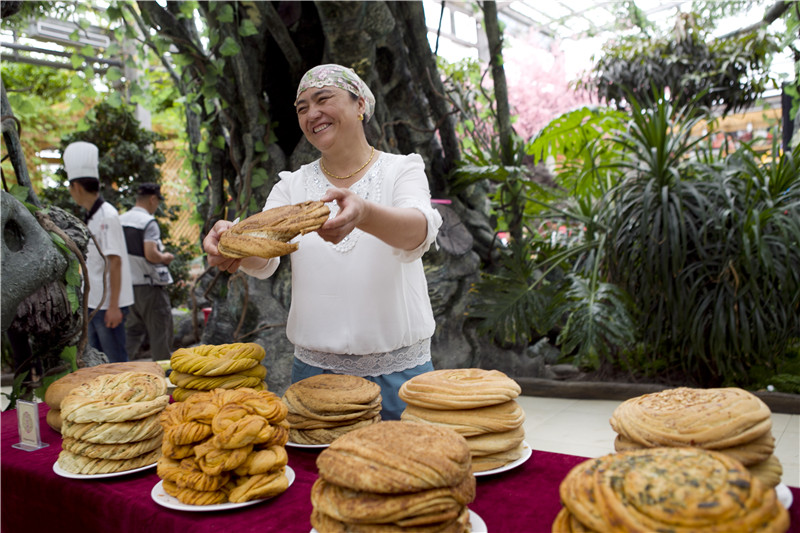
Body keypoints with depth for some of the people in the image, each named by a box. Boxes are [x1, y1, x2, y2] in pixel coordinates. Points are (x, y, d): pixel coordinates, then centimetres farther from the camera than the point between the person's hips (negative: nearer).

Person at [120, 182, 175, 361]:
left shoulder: (120, 220, 8)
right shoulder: (148, 222, -15)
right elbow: (151, 254, -25)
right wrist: (165, 257, -6)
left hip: (127, 284, 7)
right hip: (149, 285, -7)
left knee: (132, 330, 17)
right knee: (160, 332, 5)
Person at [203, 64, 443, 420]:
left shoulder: (403, 170, 0)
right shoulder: (292, 185, 7)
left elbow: (420, 230, -22)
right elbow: (263, 260, -8)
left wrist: (363, 214, -43)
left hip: (398, 368, -1)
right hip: (315, 368, 2)